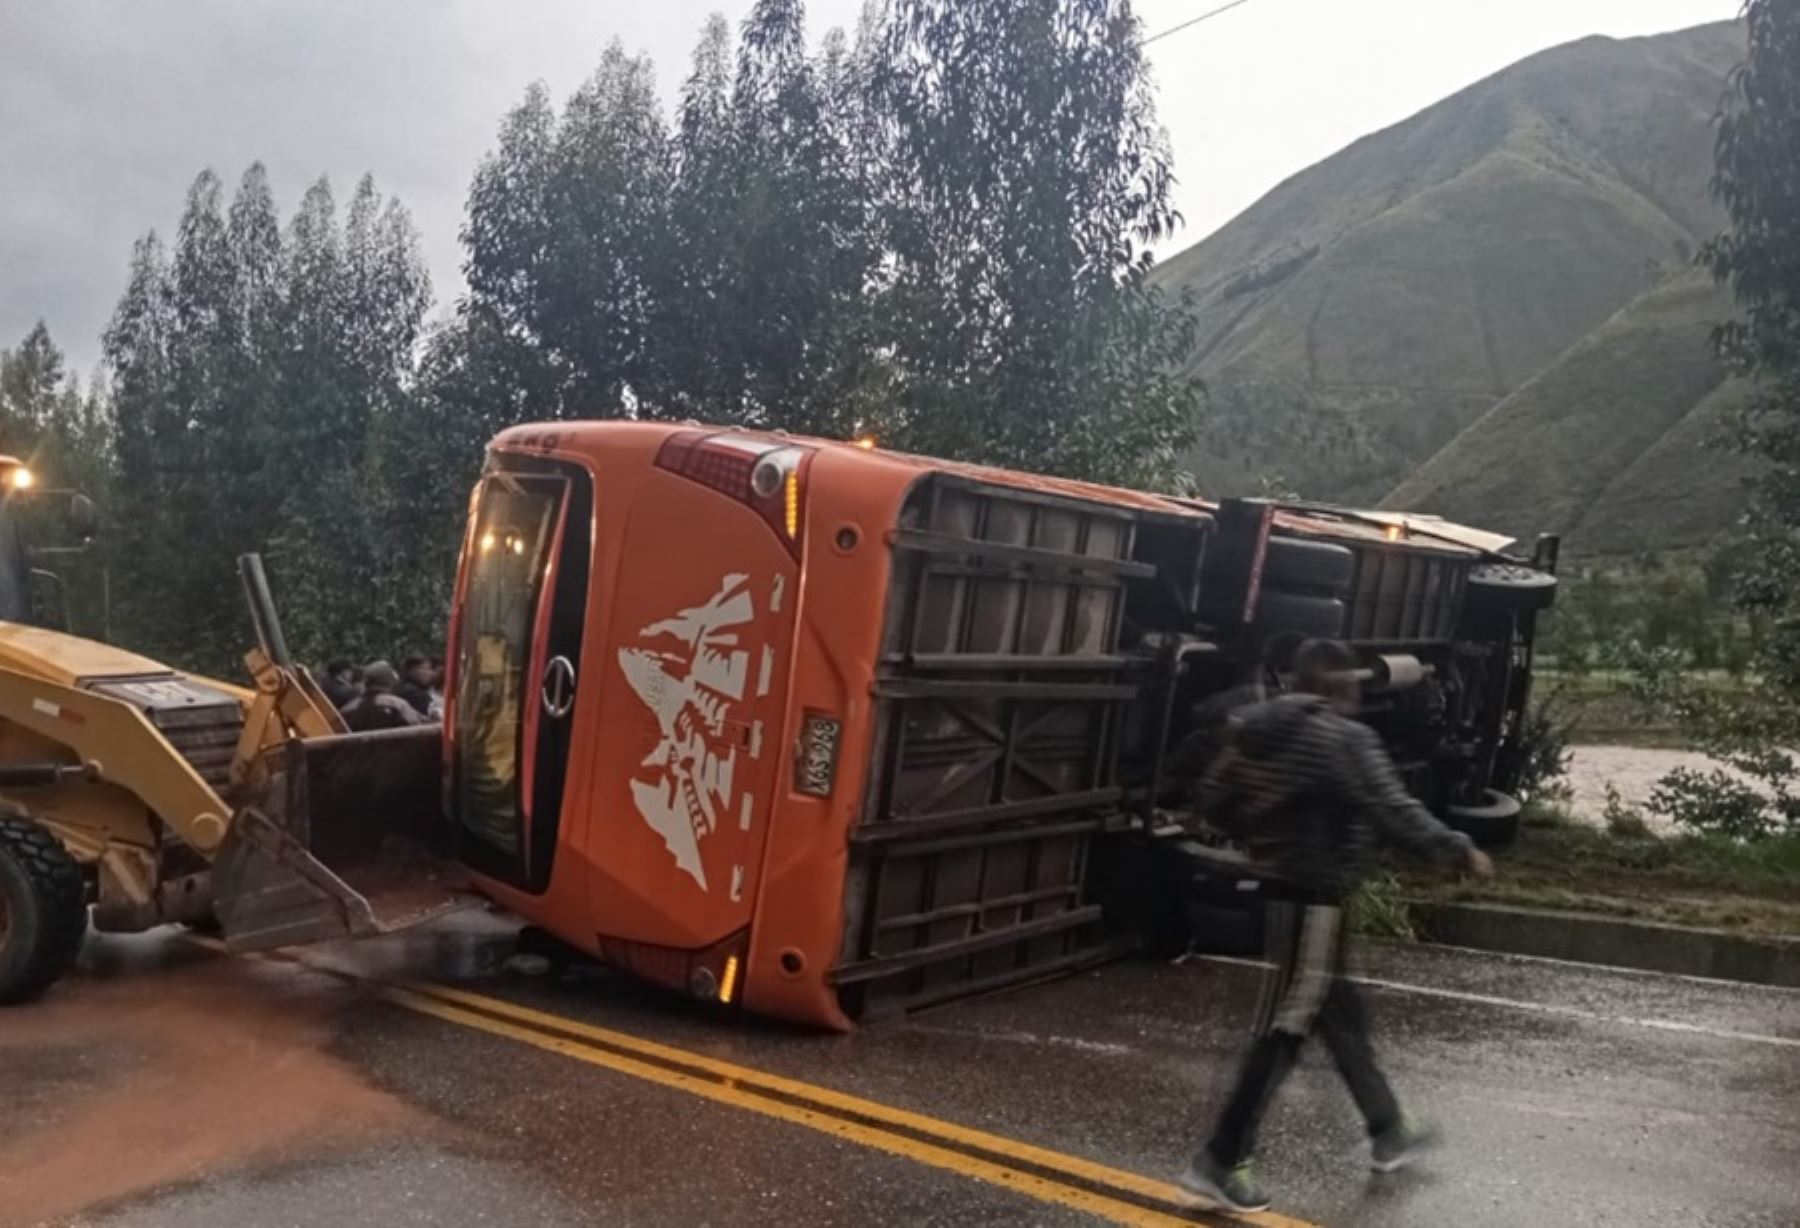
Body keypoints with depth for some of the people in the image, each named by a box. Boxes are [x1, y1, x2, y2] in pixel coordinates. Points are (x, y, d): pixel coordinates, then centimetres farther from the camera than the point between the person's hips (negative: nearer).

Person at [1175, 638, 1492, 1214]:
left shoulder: (1254, 729, 5)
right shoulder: (1346, 739, -16)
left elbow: (1212, 800, 8)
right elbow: (1395, 814, -17)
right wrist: (1459, 850, -3)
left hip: (1274, 890, 8)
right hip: (1314, 899, -8)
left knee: (1340, 1011, 21)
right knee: (1283, 1029, -2)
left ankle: (1389, 1130, 38)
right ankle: (1220, 1162, 2)